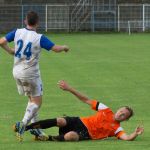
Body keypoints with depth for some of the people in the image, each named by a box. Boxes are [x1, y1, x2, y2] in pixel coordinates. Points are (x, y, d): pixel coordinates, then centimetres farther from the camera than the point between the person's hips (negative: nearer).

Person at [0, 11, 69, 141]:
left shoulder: (17, 32, -4)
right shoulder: (39, 38, -17)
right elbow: (56, 48, -17)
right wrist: (64, 47, 4)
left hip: (17, 72, 6)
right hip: (31, 74, -6)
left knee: (32, 99, 22)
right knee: (37, 102, 3)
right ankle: (23, 123, -20)